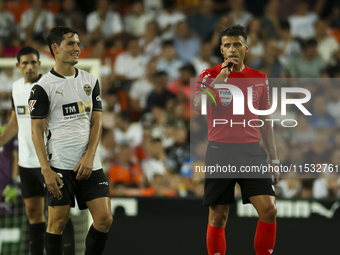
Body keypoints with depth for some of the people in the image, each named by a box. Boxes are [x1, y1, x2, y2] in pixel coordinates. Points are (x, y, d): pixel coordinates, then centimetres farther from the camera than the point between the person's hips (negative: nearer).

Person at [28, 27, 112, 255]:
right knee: (57, 222, -3)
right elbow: (37, 131, -4)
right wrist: (46, 170, -13)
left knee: (104, 219, -3)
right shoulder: (43, 87, -3)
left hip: (89, 164, 4)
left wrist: (89, 156, -5)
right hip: (59, 166, -4)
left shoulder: (90, 81, 11)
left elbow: (96, 122, 9)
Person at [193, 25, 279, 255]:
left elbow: (265, 122, 16)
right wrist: (222, 76, -19)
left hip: (252, 151, 2)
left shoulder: (260, 79, 10)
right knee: (218, 217, 0)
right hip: (220, 152, -2)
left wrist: (274, 159, 12)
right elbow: (199, 105, -17)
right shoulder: (210, 75, 1)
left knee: (269, 210, -12)